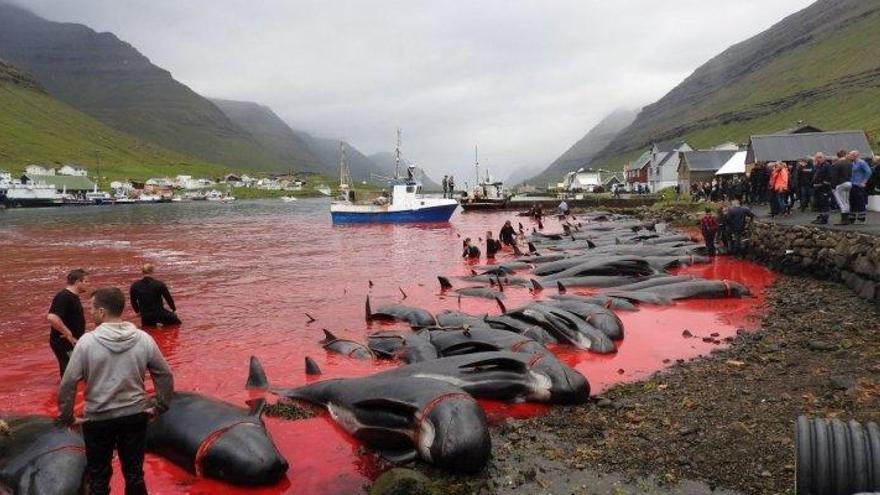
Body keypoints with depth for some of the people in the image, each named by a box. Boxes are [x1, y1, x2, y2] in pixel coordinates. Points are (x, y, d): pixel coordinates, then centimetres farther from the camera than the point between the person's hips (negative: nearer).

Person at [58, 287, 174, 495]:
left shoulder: (87, 342, -14)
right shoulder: (144, 339, -7)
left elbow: (68, 383, -13)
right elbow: (165, 375, -2)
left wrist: (66, 416, -1)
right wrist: (159, 407, 7)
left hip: (98, 419, -2)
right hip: (135, 416, 2)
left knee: (99, 478, 16)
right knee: (135, 474, 15)